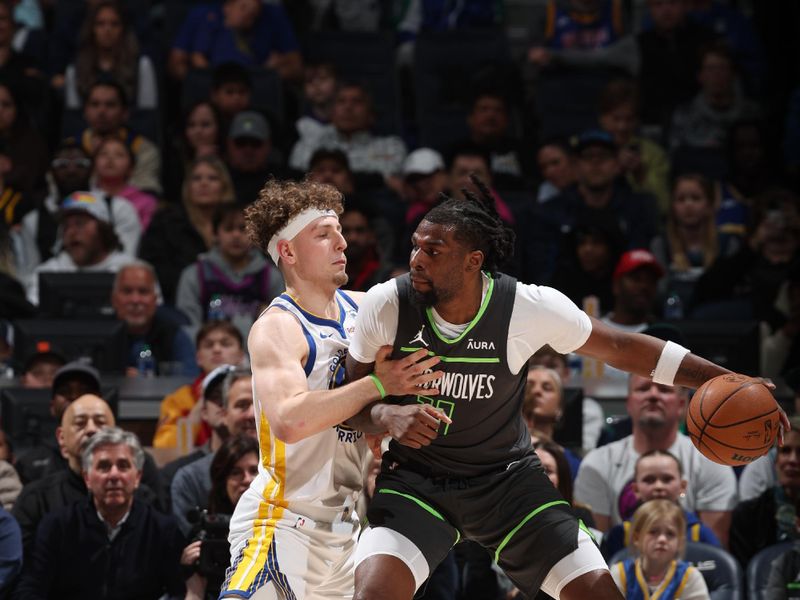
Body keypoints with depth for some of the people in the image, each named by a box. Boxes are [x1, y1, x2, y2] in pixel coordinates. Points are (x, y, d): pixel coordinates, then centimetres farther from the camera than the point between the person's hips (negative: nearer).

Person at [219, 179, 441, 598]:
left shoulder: (360, 309, 7)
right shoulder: (277, 328, -15)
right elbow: (288, 421, -31)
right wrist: (378, 385, -28)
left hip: (343, 528, 8)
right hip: (282, 524, -8)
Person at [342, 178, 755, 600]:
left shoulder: (530, 307, -19)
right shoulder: (385, 306, -17)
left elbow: (620, 347, -4)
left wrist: (725, 380, -7)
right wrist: (387, 416, -27)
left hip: (508, 478, 1)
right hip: (416, 480, -1)